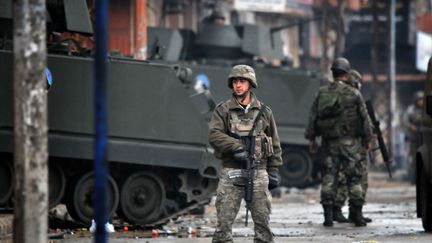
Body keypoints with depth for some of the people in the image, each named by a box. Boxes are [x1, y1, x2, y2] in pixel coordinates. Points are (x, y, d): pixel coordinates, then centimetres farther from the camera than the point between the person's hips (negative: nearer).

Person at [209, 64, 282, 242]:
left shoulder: (264, 112, 10)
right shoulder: (223, 110, 4)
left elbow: (275, 143, 13)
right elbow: (214, 135, -9)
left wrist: (274, 169, 7)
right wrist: (236, 146, -20)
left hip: (259, 172, 2)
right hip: (231, 173, -2)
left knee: (263, 220, 4)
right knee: (224, 220, -4)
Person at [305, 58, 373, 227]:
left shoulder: (322, 93, 3)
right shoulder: (354, 94, -4)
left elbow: (313, 117, 6)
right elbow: (364, 118, 0)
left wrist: (311, 138, 13)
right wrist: (367, 139, 9)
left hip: (329, 143, 2)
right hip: (350, 142, -2)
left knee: (328, 178, 6)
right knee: (354, 178, 2)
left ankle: (328, 216, 2)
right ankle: (357, 215, 1)